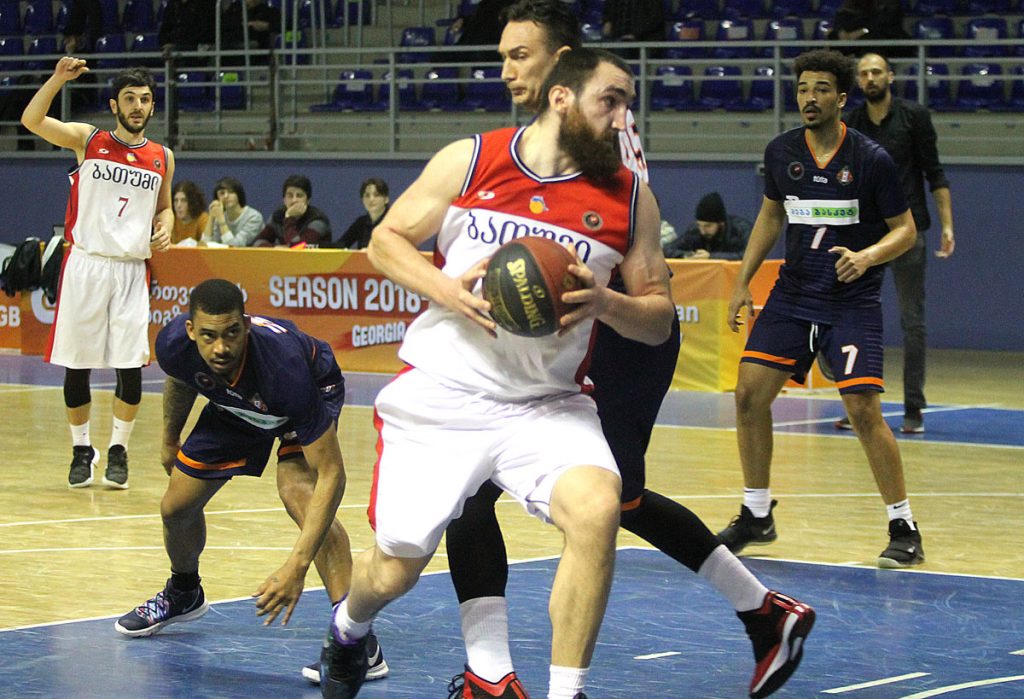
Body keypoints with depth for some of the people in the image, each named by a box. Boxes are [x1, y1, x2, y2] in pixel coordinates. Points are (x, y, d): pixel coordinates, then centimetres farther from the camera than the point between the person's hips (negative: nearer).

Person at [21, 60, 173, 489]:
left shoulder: (162, 158, 10)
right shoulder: (87, 141, 1)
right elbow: (31, 120, -12)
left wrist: (164, 229, 2)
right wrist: (58, 79, -26)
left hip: (132, 270, 2)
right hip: (85, 265, -2)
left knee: (131, 366, -4)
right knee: (77, 365, 2)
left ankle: (118, 450, 12)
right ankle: (81, 449, 17)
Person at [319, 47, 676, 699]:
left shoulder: (629, 197, 2)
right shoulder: (470, 160, -1)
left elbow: (659, 318, 6)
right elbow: (387, 240, 6)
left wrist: (604, 303, -16)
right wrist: (449, 290, -13)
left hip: (547, 402, 1)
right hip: (443, 394, -1)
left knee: (597, 509, -29)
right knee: (393, 571, 4)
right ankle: (348, 630, 43)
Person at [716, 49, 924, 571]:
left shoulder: (871, 159, -11)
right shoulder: (781, 152, 2)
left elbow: (905, 230, -4)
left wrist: (866, 256, -24)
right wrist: (743, 282, 13)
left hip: (852, 302, -5)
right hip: (793, 293, 5)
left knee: (863, 409, -14)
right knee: (749, 394, -2)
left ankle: (904, 529, -2)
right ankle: (756, 516, 14)